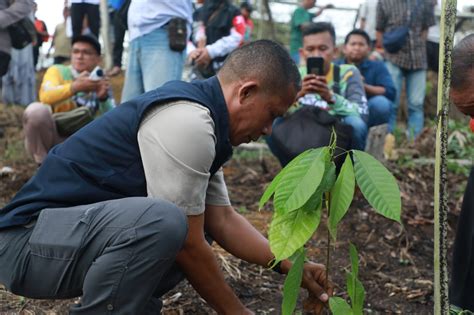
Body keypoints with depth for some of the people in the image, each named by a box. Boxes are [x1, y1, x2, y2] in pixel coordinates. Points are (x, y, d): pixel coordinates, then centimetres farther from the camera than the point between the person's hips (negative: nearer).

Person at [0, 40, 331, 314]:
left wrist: (290, 265, 8)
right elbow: (188, 244, -19)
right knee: (163, 222, -34)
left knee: (198, 226, 16)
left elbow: (223, 220, 11)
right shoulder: (187, 121, -22)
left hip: (86, 227, 10)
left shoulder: (200, 116, 8)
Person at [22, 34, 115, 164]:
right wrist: (75, 87, -41)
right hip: (50, 137, -3)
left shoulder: (101, 84, 7)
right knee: (36, 110, -31)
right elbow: (45, 97, -25)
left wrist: (104, 98, -27)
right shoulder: (58, 71, -2)